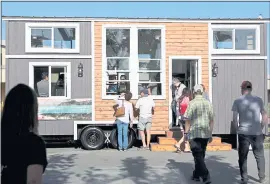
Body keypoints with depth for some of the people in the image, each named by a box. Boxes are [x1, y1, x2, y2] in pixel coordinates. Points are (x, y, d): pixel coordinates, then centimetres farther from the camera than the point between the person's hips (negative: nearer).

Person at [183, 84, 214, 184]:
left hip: (194, 133, -5)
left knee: (198, 156, -1)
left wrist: (186, 133, -3)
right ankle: (196, 175, 28)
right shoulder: (208, 103, 4)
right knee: (201, 155, 16)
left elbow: (188, 120, -11)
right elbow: (211, 120, 7)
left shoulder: (192, 103, -9)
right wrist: (210, 134, 14)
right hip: (205, 133, 5)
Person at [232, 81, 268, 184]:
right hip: (257, 133, 2)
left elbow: (235, 119, -4)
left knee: (243, 157, 8)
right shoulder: (258, 100, 3)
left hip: (243, 133, -1)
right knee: (259, 156, 17)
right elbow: (265, 116, 4)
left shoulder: (237, 101, -2)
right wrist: (261, 128, 13)